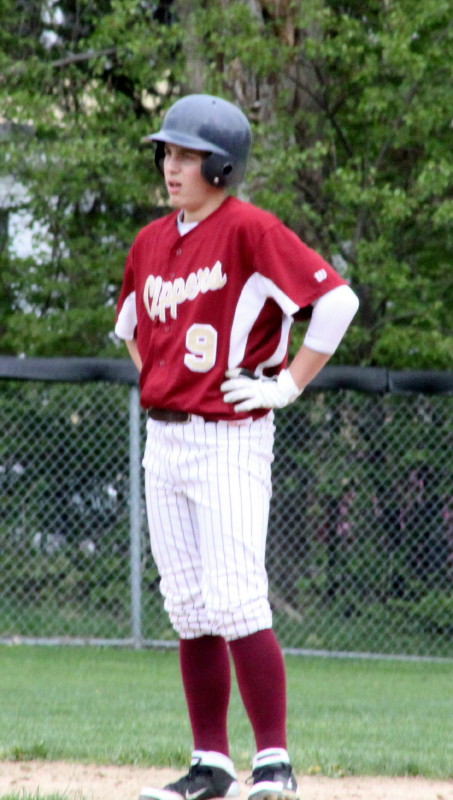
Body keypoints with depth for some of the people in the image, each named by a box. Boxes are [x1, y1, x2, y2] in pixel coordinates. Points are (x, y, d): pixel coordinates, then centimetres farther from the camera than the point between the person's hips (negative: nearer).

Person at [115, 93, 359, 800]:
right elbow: (130, 319, 33)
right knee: (190, 610, 8)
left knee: (235, 604, -13)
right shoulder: (150, 242, 12)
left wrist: (289, 385, -13)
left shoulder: (248, 230, -10)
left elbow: (337, 300, -17)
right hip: (163, 441, 7)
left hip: (229, 439, -7)